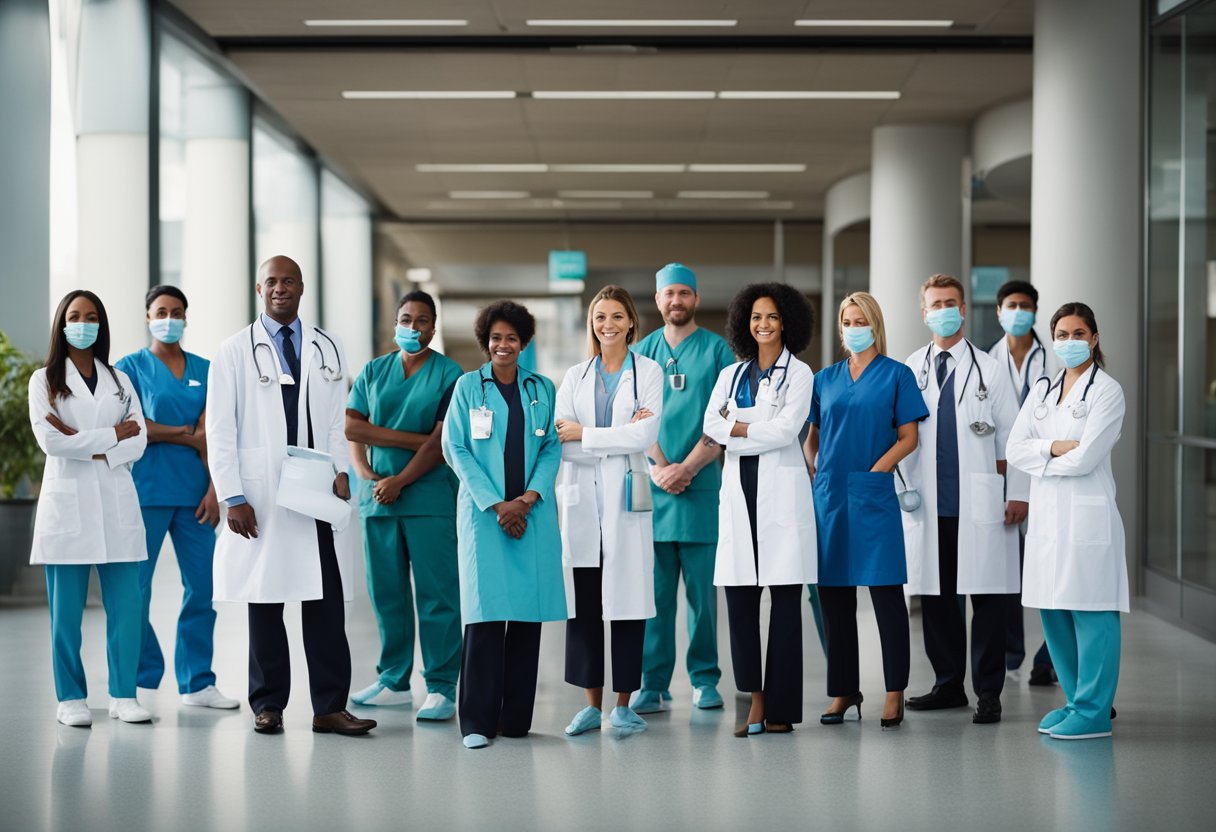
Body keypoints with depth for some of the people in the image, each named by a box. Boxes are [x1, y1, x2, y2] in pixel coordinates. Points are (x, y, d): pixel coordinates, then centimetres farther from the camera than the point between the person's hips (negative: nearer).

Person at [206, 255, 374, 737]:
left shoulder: (327, 349, 13)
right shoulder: (235, 352, 4)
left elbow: (337, 421, 13)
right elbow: (220, 431, 1)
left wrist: (341, 471, -3)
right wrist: (233, 498, -6)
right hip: (261, 498, -2)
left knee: (326, 603, -1)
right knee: (264, 603, 2)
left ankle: (330, 707, 1)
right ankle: (268, 705, 11)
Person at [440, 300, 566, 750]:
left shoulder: (542, 388, 12)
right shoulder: (468, 386, 5)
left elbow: (552, 446, 7)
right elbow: (456, 448, -1)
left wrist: (528, 499, -8)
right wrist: (497, 504, -9)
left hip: (533, 512, 3)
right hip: (483, 511, -3)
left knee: (529, 612, 1)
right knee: (485, 614, -9)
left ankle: (516, 717, 8)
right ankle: (477, 721, -6)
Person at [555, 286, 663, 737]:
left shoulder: (648, 372, 6)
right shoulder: (575, 377, 12)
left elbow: (645, 435, -8)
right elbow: (558, 441, -1)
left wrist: (584, 434, -7)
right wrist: (619, 436, -10)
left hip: (626, 498, -2)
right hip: (581, 499, 2)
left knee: (626, 598, -3)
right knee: (582, 602, 1)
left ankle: (623, 703, 5)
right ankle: (592, 703, 9)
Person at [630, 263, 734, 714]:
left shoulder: (717, 350, 5)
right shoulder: (640, 352, 13)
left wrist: (685, 468, -11)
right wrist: (659, 468, -8)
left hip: (701, 486, -2)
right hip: (651, 485, 2)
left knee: (702, 587, 0)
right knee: (653, 588, 0)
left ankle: (704, 679, 9)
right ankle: (653, 684, 4)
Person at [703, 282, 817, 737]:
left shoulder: (798, 374, 4)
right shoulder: (730, 374, 16)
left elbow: (788, 429, -8)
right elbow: (712, 426, 2)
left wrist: (738, 427, -3)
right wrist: (766, 425, -7)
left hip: (781, 488, -4)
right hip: (739, 487, 4)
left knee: (784, 597, -2)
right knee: (738, 595, -2)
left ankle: (780, 708, 1)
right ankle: (755, 702, 4)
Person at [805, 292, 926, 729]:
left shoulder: (896, 375, 2)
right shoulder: (825, 379, 14)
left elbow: (908, 437, -2)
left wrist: (873, 471, -11)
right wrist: (816, 472, 3)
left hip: (873, 495, -4)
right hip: (829, 495, 4)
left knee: (886, 591, -4)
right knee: (834, 594, 6)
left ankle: (895, 692, 1)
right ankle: (844, 690, 15)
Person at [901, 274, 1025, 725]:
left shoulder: (989, 369, 5)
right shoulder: (910, 369, 11)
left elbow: (1012, 434, 4)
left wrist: (1019, 494, -2)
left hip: (979, 500, -2)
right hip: (928, 500, 2)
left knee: (986, 595, -2)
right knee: (935, 595, 7)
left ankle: (987, 692, 4)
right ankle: (948, 684, 18)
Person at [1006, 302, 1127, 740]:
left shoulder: (1107, 391, -4)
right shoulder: (1042, 390, 15)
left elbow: (1085, 458, -13)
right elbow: (1015, 448, 5)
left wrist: (1041, 458, 0)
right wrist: (1054, 449, -11)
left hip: (1086, 514, -7)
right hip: (1046, 514, 7)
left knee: (1090, 613, -4)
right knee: (1053, 613, 9)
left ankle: (1094, 711, 1)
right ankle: (1076, 700, 20)